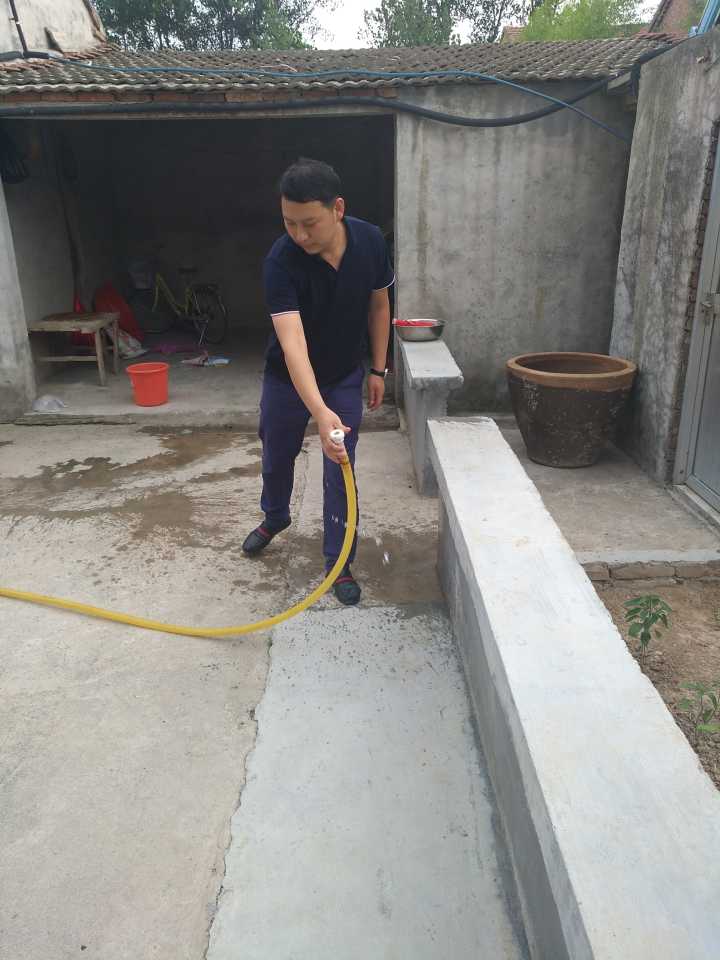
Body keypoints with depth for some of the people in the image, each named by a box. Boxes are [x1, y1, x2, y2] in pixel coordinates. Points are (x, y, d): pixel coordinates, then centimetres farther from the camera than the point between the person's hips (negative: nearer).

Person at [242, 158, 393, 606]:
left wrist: (378, 370, -1)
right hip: (287, 378, 0)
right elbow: (292, 341, -41)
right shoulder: (281, 261, -30)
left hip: (345, 377, 1)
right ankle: (275, 517, 50)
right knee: (277, 456, 20)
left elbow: (379, 305, -2)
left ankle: (339, 562, 17)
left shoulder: (371, 241, -19)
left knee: (340, 472, 1)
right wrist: (320, 412, -54)